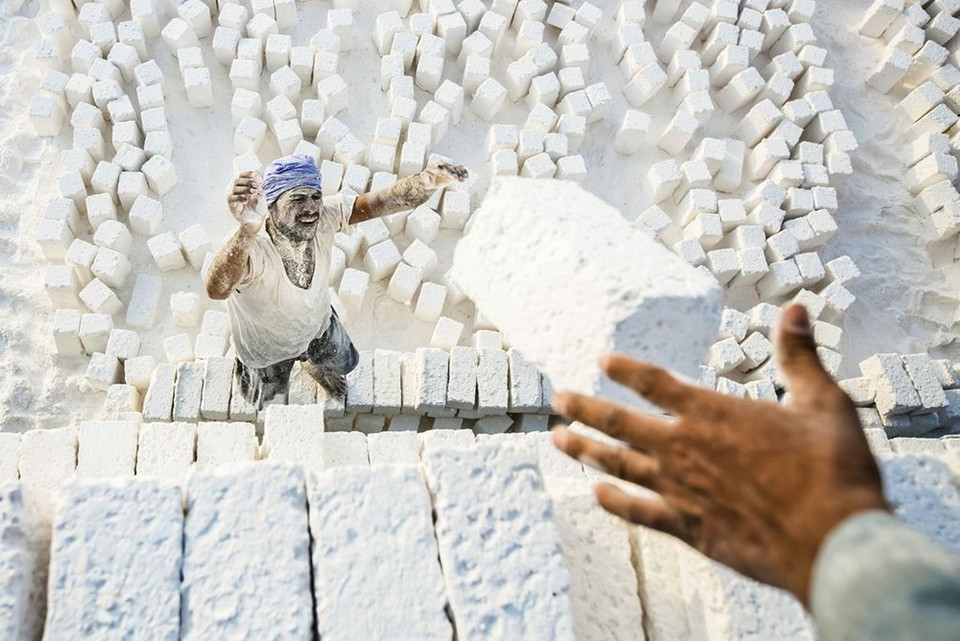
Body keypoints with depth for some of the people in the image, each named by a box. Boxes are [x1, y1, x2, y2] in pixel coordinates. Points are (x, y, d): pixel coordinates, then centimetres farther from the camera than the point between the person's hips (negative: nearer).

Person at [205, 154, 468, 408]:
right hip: (267, 345, -3)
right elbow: (217, 290, -68)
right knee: (270, 389, 28)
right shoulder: (251, 247, -47)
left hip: (317, 320, 4)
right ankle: (245, 371, 63)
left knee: (343, 363, 31)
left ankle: (313, 364, 67)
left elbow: (383, 201, -42)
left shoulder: (324, 215, -33)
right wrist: (247, 231, -88)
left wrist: (427, 181, -65)